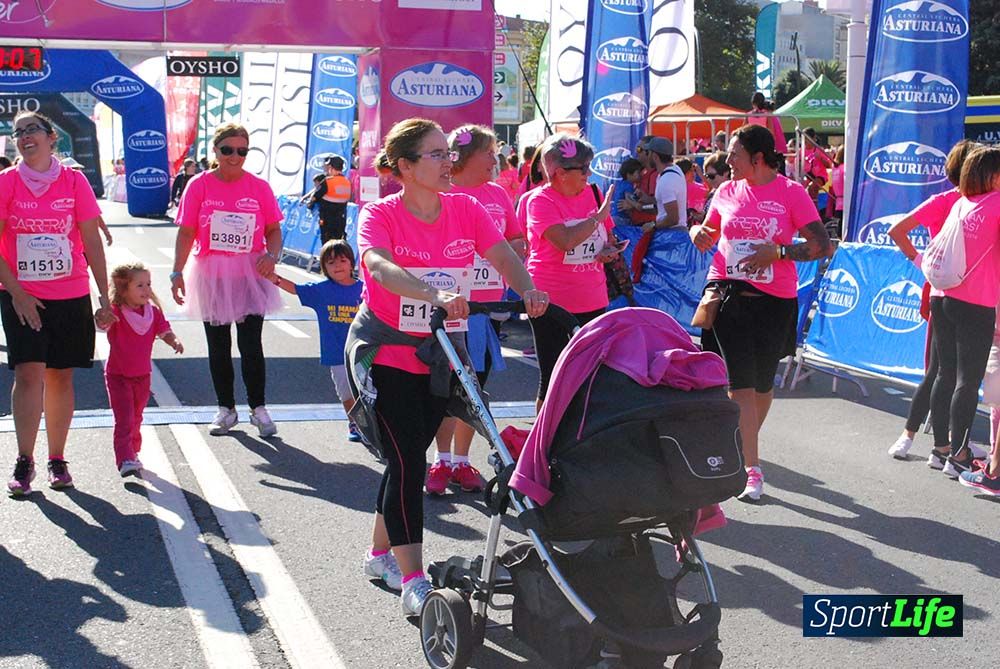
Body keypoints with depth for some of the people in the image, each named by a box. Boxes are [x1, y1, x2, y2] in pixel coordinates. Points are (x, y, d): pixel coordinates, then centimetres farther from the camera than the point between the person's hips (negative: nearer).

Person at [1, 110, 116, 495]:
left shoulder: (73, 181, 1)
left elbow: (92, 242, 2)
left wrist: (105, 297, 0)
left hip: (71, 295, 1)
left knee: (60, 376, 7)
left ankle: (57, 460, 18)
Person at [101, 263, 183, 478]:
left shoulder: (153, 312, -1)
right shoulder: (115, 313, -16)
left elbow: (165, 332, 1)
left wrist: (175, 342, -20)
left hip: (142, 375, 5)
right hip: (118, 375, -5)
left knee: (136, 418, 19)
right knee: (124, 419, -13)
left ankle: (133, 453, 35)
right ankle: (125, 460, -14)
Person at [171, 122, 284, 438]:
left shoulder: (259, 187, -1)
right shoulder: (199, 185, -2)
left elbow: (273, 229, 4)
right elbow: (186, 232, -1)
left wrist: (271, 255, -16)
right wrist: (177, 272, -7)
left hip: (250, 276, -1)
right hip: (211, 277, 1)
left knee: (251, 346, -1)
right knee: (218, 347, 10)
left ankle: (258, 409, 13)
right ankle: (226, 409, 23)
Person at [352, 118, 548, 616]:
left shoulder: (466, 210, -1)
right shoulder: (379, 215, -13)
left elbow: (504, 256, -11)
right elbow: (380, 266, -33)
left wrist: (528, 291, -34)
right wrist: (436, 295, -51)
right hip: (383, 354, -4)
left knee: (410, 457, 13)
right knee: (406, 460, -10)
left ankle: (380, 554, 32)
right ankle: (413, 580, -6)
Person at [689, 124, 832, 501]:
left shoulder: (791, 193, -4)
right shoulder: (727, 192, 7)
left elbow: (822, 245, -7)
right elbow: (710, 231, 23)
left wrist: (778, 252, -18)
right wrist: (699, 233, 0)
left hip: (773, 301, -2)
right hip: (727, 296, 2)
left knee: (762, 382, 11)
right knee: (739, 383, -6)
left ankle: (745, 444, 37)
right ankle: (752, 469, -3)